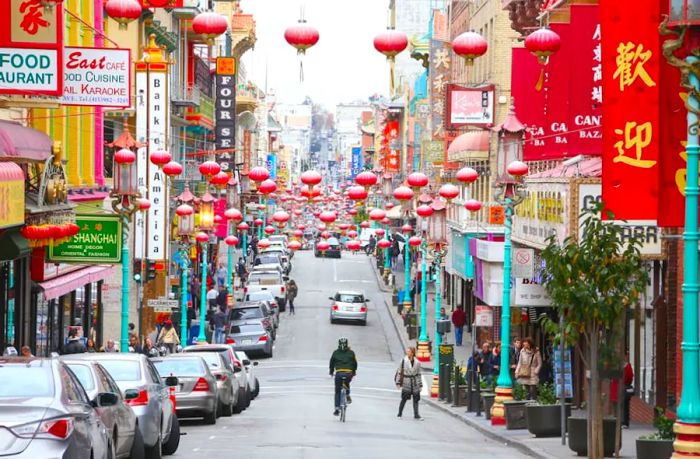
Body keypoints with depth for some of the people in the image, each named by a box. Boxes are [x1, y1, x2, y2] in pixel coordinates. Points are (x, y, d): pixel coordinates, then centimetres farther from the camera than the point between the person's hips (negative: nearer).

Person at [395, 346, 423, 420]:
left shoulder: (417, 362, 4)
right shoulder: (404, 361, -4)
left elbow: (419, 374, 11)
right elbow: (399, 372, -1)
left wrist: (420, 385, 10)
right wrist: (398, 382, -4)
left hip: (415, 383, 3)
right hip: (406, 383, -3)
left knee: (416, 399, 3)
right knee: (404, 399, -2)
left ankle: (416, 415, 10)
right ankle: (399, 414, 10)